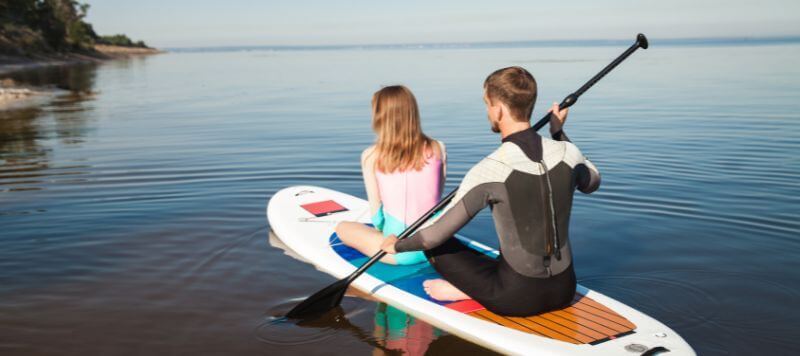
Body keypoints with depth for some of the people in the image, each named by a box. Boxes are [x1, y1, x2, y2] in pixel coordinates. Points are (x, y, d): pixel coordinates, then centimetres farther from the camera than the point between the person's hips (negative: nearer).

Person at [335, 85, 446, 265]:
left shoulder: (371, 156, -8)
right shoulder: (437, 149, -2)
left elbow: (376, 212, -5)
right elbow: (437, 198, 5)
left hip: (400, 251, -4)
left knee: (343, 227, 21)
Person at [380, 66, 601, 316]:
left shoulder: (490, 170, -20)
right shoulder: (567, 153, -6)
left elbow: (435, 235, -14)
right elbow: (592, 183, 21)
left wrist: (397, 245, 6)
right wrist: (559, 132, 26)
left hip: (517, 299, -4)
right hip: (564, 291, 5)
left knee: (434, 244, 7)